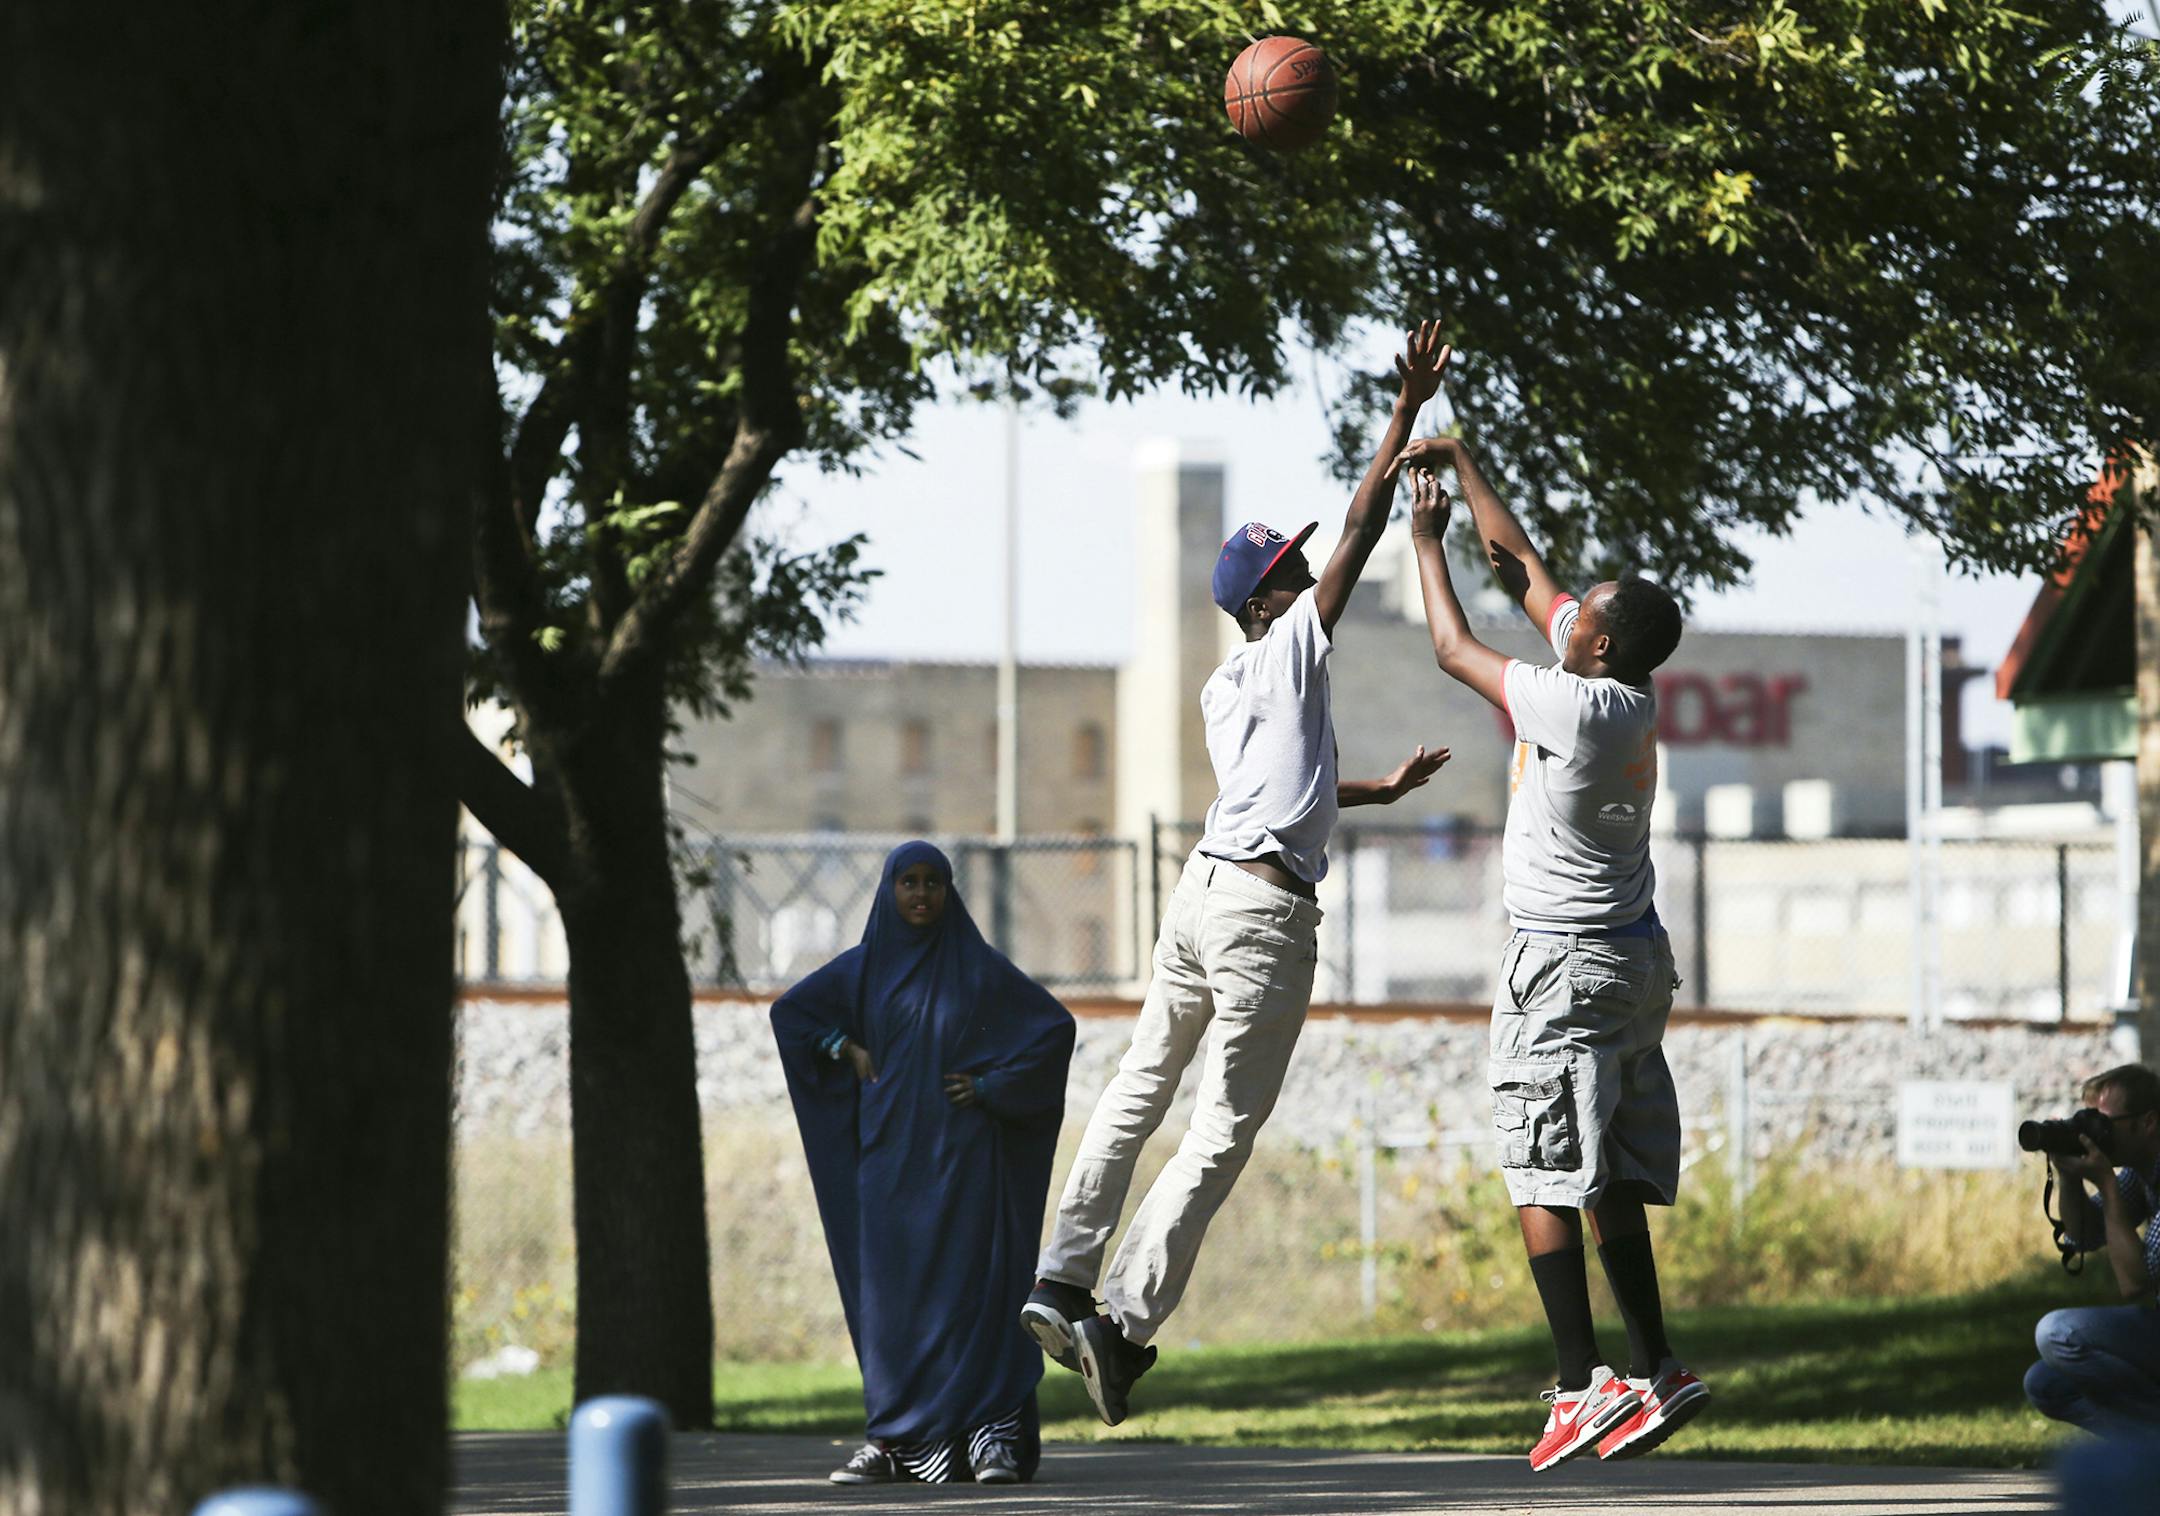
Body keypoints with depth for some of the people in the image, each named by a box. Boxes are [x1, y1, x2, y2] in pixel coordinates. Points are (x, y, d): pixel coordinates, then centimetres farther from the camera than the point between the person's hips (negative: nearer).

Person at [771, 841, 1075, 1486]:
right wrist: (848, 1050, 5)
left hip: (962, 1151, -3)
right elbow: (790, 1011, 20)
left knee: (970, 1283, -9)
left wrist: (991, 1083, -6)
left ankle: (997, 1434, -9)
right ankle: (892, 1439, -1)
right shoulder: (865, 966, 8)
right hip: (890, 1149, 3)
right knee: (890, 1286, -2)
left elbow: (1055, 1024, 1)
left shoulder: (980, 967, 1)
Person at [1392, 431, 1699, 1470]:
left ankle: (1584, 1384, -14)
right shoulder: (1631, 697, 5)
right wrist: (1459, 463, 21)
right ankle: (1654, 1371, 10)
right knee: (1611, 1182, 11)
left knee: (1544, 1179, -8)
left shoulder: (1581, 709, -20)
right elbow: (1520, 564, 16)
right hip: (1633, 956, 9)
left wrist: (1426, 538, 6)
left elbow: (1454, 650, -7)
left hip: (1563, 963, -9)